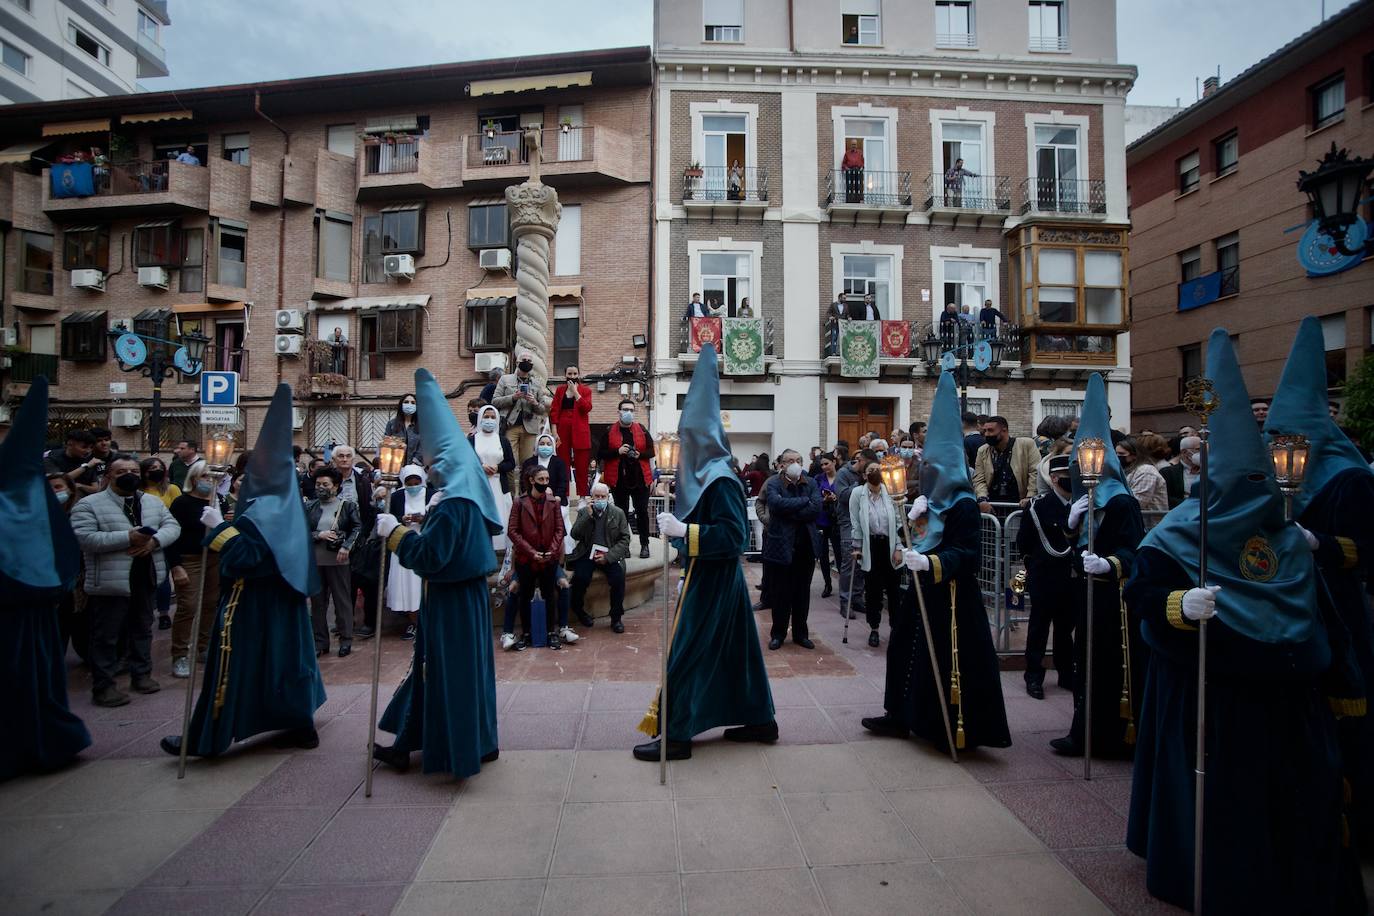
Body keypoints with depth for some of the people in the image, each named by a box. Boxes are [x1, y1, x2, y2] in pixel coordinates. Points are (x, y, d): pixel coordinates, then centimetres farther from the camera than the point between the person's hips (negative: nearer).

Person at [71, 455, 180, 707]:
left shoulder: (153, 502, 9)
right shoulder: (89, 504, -7)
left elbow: (172, 526, 5)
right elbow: (84, 538, -18)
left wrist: (154, 540, -16)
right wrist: (127, 538, -24)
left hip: (146, 579, 5)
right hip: (111, 583, -5)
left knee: (143, 630, 17)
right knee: (107, 636, 3)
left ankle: (142, 674, 29)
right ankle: (103, 686, 12)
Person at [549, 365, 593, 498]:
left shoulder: (585, 390, 7)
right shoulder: (560, 390, 12)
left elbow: (587, 408, -10)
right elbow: (554, 411, 5)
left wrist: (575, 391, -9)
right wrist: (554, 431, -5)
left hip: (580, 431, -1)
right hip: (562, 430, 1)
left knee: (582, 467, -1)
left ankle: (583, 496, 3)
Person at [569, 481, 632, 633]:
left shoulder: (618, 513, 5)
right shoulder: (583, 512, 8)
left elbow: (624, 539, 1)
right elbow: (575, 535, -3)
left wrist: (608, 556, -12)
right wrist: (588, 515, -13)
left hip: (609, 555, 0)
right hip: (587, 554, 0)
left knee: (618, 577, -27)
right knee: (581, 577, -27)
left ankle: (616, 617, -8)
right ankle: (578, 610, 1)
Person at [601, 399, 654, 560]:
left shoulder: (642, 430, 4)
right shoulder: (610, 431, 1)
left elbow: (651, 450, 6)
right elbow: (602, 453, -1)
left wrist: (640, 454, -14)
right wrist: (618, 451, -16)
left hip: (640, 477, 0)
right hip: (619, 478, 0)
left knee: (642, 511, 3)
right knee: (621, 512, 8)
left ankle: (644, 545, 14)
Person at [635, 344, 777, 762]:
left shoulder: (720, 480, -19)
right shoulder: (706, 474, 9)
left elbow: (733, 536, -26)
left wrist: (681, 530, -27)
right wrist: (676, 522, 8)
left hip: (711, 581, -10)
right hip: (708, 576, 10)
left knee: (686, 652, -2)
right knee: (732, 647, 16)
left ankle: (675, 734, 8)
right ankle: (758, 720, 28)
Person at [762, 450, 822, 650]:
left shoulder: (810, 483, 6)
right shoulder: (773, 483, -3)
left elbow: (817, 508, -9)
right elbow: (777, 503, -23)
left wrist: (790, 512, -15)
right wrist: (805, 501, -16)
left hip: (806, 545, 3)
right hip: (781, 545, -3)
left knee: (802, 592, 12)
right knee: (780, 592, 5)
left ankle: (800, 633, 25)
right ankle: (778, 633, 19)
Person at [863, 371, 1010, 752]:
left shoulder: (963, 506, -16)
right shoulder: (933, 497, 10)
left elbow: (966, 554, -22)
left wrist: (929, 562, -35)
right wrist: (914, 518, -5)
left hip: (952, 595, -9)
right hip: (924, 588, 10)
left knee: (948, 661, -2)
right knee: (905, 647, 14)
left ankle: (956, 729, 12)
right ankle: (900, 715, 26)